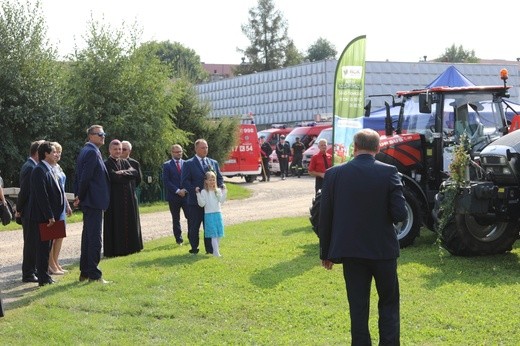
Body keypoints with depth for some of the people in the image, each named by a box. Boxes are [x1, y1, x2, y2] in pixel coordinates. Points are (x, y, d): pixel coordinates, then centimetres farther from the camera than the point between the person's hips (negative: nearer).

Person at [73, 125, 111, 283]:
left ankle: (85, 272, 21)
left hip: (87, 201, 10)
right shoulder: (92, 152, -15)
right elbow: (85, 176, -20)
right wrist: (80, 197, -10)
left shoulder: (84, 151, 16)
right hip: (94, 200, -10)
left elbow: (78, 176, 17)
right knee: (94, 238, -7)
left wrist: (78, 196, 13)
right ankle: (94, 274, -5)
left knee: (88, 236, 15)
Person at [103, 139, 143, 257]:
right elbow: (115, 177, -19)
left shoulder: (125, 162, 15)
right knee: (116, 224, -5)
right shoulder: (107, 164, -5)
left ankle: (129, 246, 16)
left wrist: (122, 173, -14)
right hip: (115, 200, -6)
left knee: (129, 223, 9)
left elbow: (135, 173, -1)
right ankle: (115, 249, -3)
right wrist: (128, 175, -5)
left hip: (128, 199, 6)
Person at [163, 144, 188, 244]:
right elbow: (166, 181, -5)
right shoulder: (167, 165, 2)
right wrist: (177, 191, -13)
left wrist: (185, 190, -9)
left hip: (186, 195, 1)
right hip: (173, 196, -1)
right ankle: (178, 239, 12)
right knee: (176, 219, 6)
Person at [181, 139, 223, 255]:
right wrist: (196, 191, -16)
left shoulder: (214, 163, 13)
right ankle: (194, 248, 15)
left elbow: (220, 179, 14)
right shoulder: (188, 164, -1)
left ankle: (210, 248, 13)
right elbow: (184, 182, -8)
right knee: (194, 227, 3)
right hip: (195, 201, -4)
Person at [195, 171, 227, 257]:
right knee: (214, 234, -8)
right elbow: (202, 204, -10)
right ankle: (216, 252, -10)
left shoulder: (218, 191, 7)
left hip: (218, 214, 4)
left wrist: (224, 191, -9)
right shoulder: (204, 192, -4)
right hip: (209, 214, -4)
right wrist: (198, 194, -17)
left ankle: (217, 249, 21)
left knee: (219, 233, 8)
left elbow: (221, 201, -6)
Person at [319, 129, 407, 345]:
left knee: (358, 307, 9)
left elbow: (325, 217, -2)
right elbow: (400, 214, -13)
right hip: (383, 250, -1)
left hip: (351, 250, 1)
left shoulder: (334, 174, -5)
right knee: (388, 304, 14)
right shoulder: (389, 173, -10)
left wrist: (326, 253, 8)